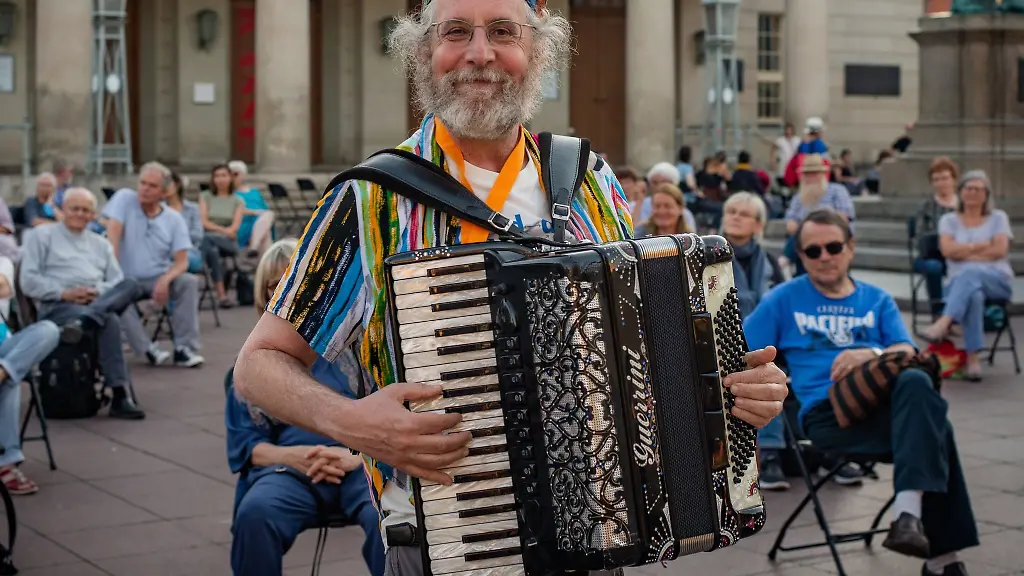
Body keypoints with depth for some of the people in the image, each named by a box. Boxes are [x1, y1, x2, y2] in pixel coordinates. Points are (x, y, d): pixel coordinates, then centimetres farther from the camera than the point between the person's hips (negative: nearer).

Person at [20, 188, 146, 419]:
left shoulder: (100, 244, 28)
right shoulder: (42, 236, 13)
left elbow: (118, 283, 16)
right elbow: (29, 281, 1)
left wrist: (99, 292, -9)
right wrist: (64, 293, -14)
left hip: (100, 301, 5)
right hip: (58, 306, -5)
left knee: (131, 285, -30)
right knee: (109, 321, -38)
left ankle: (88, 319, -51)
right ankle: (120, 396, -46)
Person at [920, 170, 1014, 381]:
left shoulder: (998, 218, 15)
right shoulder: (949, 220, 16)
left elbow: (1000, 251, -2)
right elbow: (948, 250, -3)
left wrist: (965, 252, -3)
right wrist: (984, 245, -3)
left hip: (997, 280, 0)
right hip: (960, 283, 1)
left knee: (970, 273, -39)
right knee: (974, 295, -40)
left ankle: (943, 324, -56)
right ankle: (973, 358, -47)